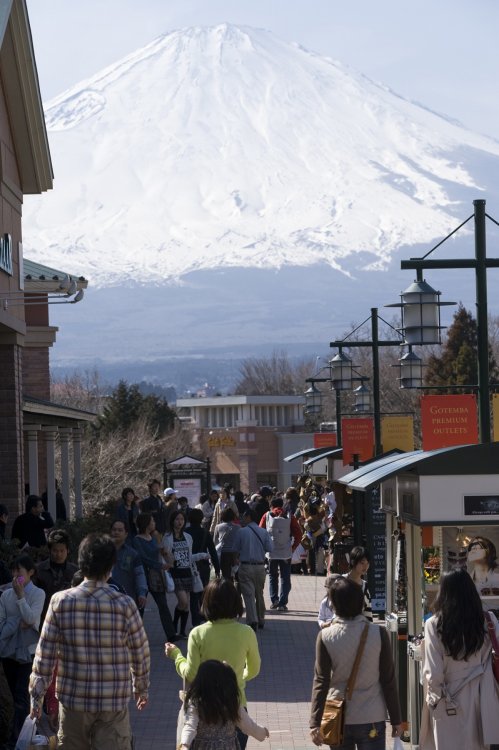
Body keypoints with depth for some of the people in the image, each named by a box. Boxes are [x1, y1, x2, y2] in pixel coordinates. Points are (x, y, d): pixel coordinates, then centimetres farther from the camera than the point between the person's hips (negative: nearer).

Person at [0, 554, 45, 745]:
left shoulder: (38, 594, -5)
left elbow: (31, 618, -17)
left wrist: (21, 596, -19)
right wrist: (19, 623, -12)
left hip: (27, 650, -4)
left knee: (21, 697, -9)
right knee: (16, 696, 12)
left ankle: (15, 740, -10)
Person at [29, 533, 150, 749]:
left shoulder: (60, 601, -6)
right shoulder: (124, 604, -9)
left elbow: (45, 653, -4)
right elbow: (140, 652, 2)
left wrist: (36, 695, 4)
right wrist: (141, 688, 17)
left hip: (72, 699, 2)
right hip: (114, 702, -2)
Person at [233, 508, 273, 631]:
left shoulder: (242, 532, -6)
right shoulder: (264, 532, 0)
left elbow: (236, 550, 0)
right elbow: (270, 548, -4)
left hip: (245, 566, -3)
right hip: (260, 566, 3)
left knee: (248, 594, -5)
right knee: (259, 594, 16)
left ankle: (252, 620, -19)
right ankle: (261, 620, 24)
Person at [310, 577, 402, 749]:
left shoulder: (325, 636, -8)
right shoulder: (378, 634, -9)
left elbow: (321, 682, -8)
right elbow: (388, 680, -4)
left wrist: (315, 722, -6)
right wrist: (396, 720, 5)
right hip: (371, 720, -1)